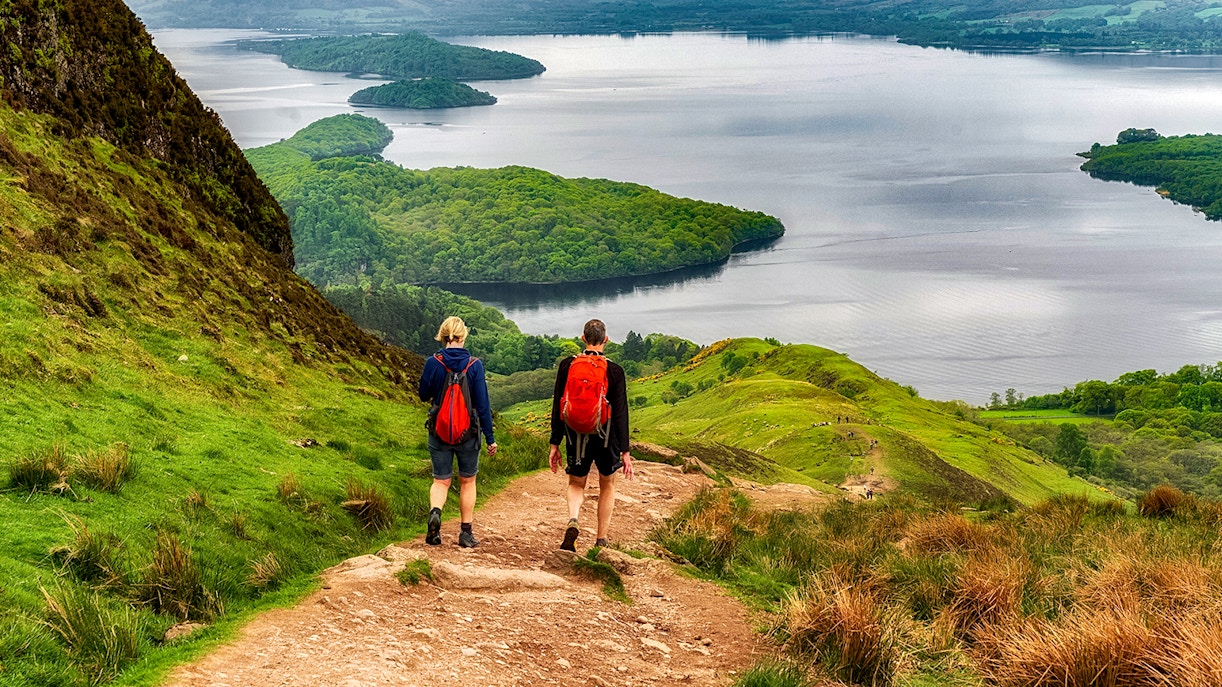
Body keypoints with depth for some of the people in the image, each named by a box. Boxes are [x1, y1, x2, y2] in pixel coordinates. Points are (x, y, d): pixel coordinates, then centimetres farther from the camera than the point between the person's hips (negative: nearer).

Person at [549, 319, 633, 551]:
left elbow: (557, 407, 0)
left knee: (576, 484, 19)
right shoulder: (615, 371, -8)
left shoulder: (567, 365, -3)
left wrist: (555, 444, 7)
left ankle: (573, 521, -11)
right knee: (607, 485, 21)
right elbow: (621, 413, -9)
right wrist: (625, 452, -5)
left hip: (575, 436, 1)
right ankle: (601, 541, 21)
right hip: (605, 437, -1)